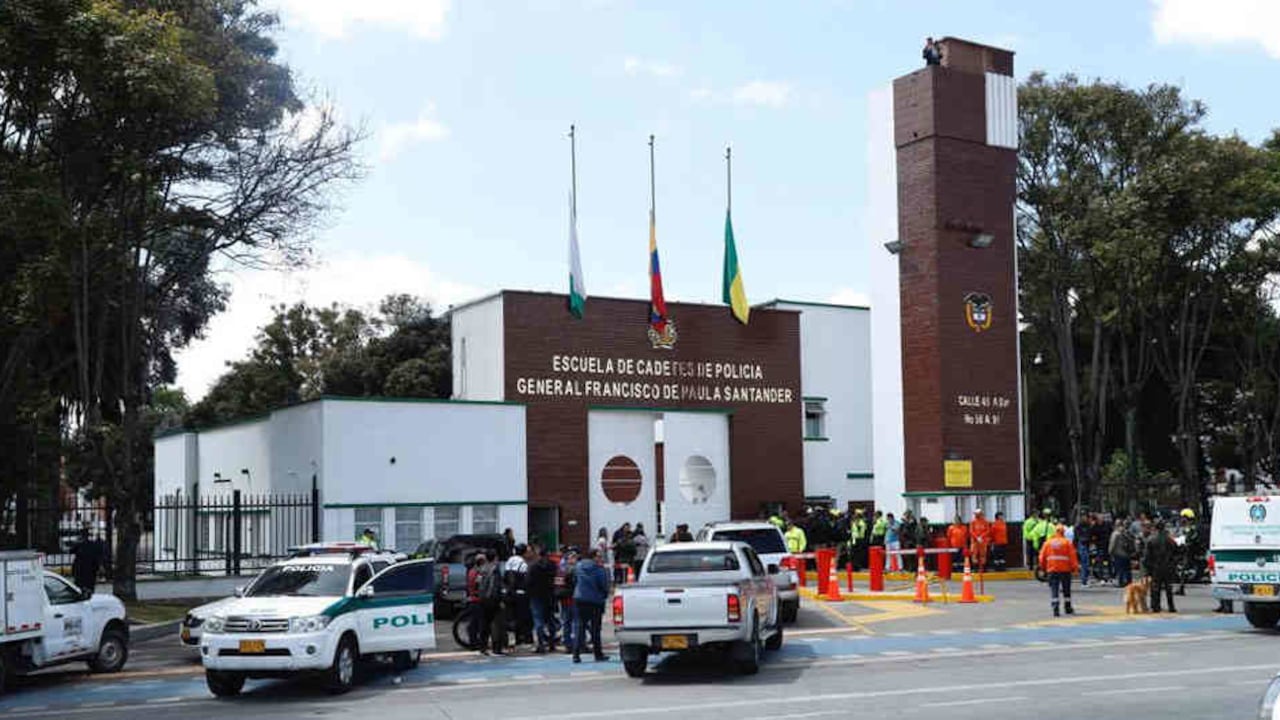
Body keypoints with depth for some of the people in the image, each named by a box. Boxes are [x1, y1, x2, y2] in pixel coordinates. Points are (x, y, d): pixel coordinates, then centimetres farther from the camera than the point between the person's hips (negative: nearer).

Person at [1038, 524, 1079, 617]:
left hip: (1052, 570, 1)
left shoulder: (1048, 542, 4)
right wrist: (1074, 567, -1)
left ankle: (1055, 610, -10)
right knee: (1066, 590, 14)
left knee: (1054, 590, 1)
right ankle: (1068, 609, 23)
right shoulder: (1067, 542, -3)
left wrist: (1043, 567, 17)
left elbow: (1042, 556, 5)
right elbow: (1072, 556, -8)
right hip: (1065, 569, -1)